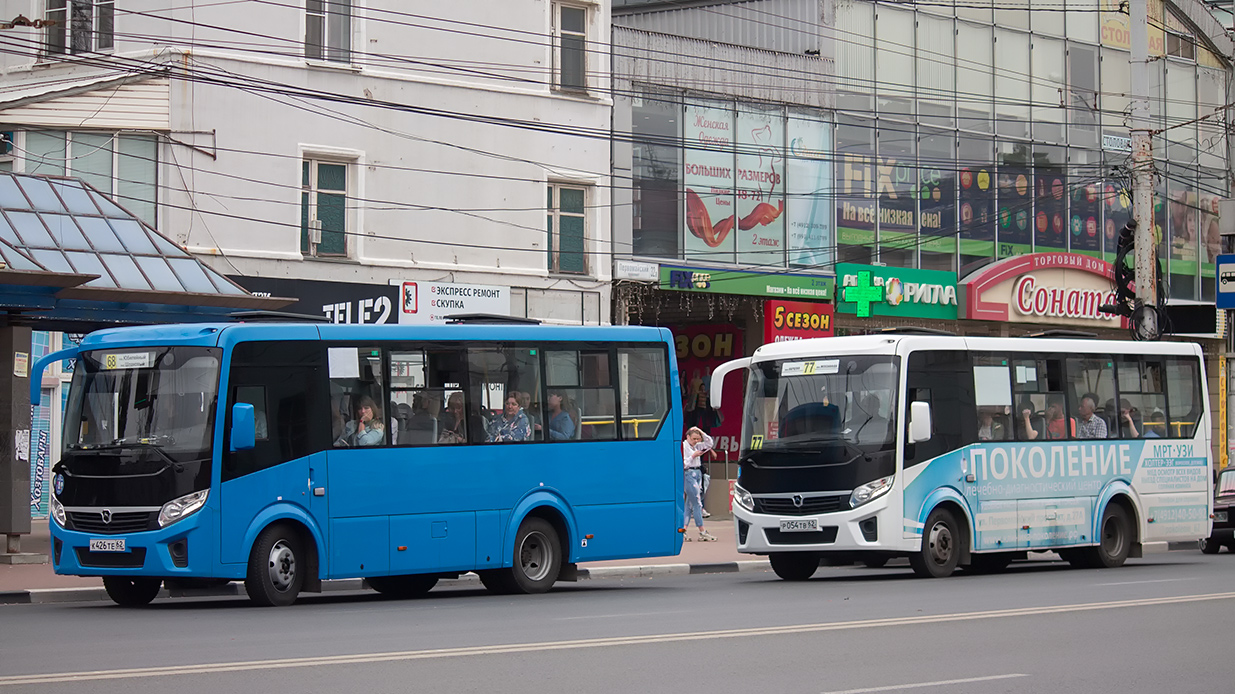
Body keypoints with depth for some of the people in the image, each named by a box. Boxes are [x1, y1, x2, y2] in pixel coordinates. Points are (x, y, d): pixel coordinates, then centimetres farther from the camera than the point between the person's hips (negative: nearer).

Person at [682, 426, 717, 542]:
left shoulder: (695, 446, 15)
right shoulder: (683, 446, -8)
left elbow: (709, 442, 19)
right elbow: (683, 463, -14)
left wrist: (701, 432, 8)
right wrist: (693, 456, -13)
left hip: (697, 474, 9)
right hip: (689, 474, -9)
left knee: (690, 504, 6)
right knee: (697, 504, -9)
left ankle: (684, 529, 7)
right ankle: (702, 533, -8)